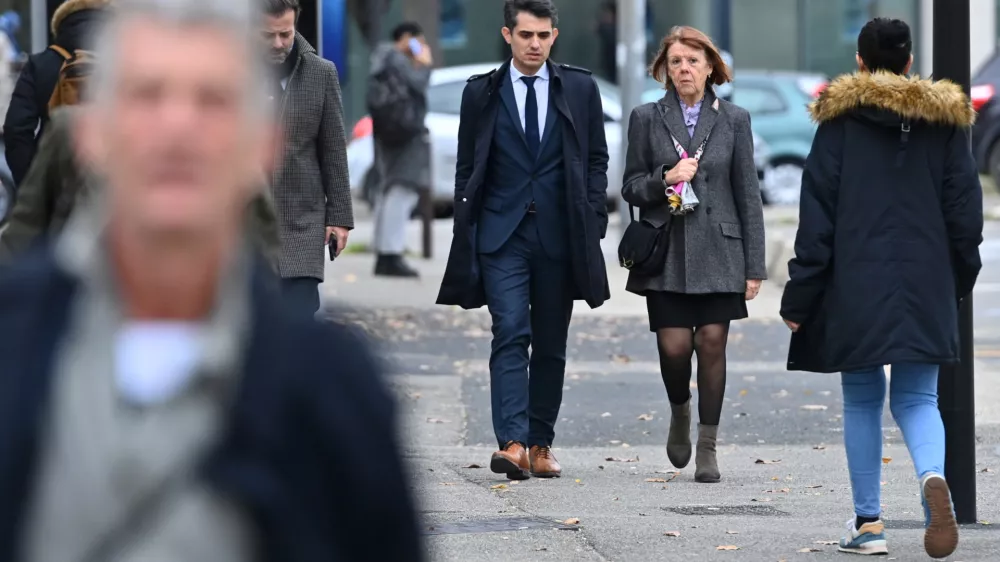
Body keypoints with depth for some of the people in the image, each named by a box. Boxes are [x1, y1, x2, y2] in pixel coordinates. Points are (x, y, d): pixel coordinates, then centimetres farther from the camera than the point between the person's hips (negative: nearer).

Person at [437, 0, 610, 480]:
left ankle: (541, 444, 13)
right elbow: (466, 167, 7)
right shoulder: (481, 93, 5)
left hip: (559, 237, 2)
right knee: (511, 335, -13)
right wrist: (466, 231, 1)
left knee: (551, 345, 6)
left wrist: (593, 223, 0)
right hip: (502, 235, -2)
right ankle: (512, 443, -22)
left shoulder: (580, 89, 6)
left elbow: (597, 160, 9)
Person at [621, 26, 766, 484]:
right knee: (674, 345, -7)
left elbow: (748, 195, 5)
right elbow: (630, 187, 9)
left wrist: (754, 265, 2)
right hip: (667, 251, 0)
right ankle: (680, 412, 25)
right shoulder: (646, 119, 6)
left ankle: (708, 447, 4)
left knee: (713, 342, -5)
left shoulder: (733, 120, 6)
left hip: (718, 251, 0)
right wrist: (664, 179, -14)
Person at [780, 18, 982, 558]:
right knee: (917, 398, 6)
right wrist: (959, 281, 18)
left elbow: (817, 212, -4)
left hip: (857, 285, -2)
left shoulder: (841, 119, -3)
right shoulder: (944, 120, 5)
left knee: (862, 399, 11)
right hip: (926, 286, 2)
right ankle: (933, 477, -25)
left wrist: (800, 296, -1)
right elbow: (965, 209, 7)